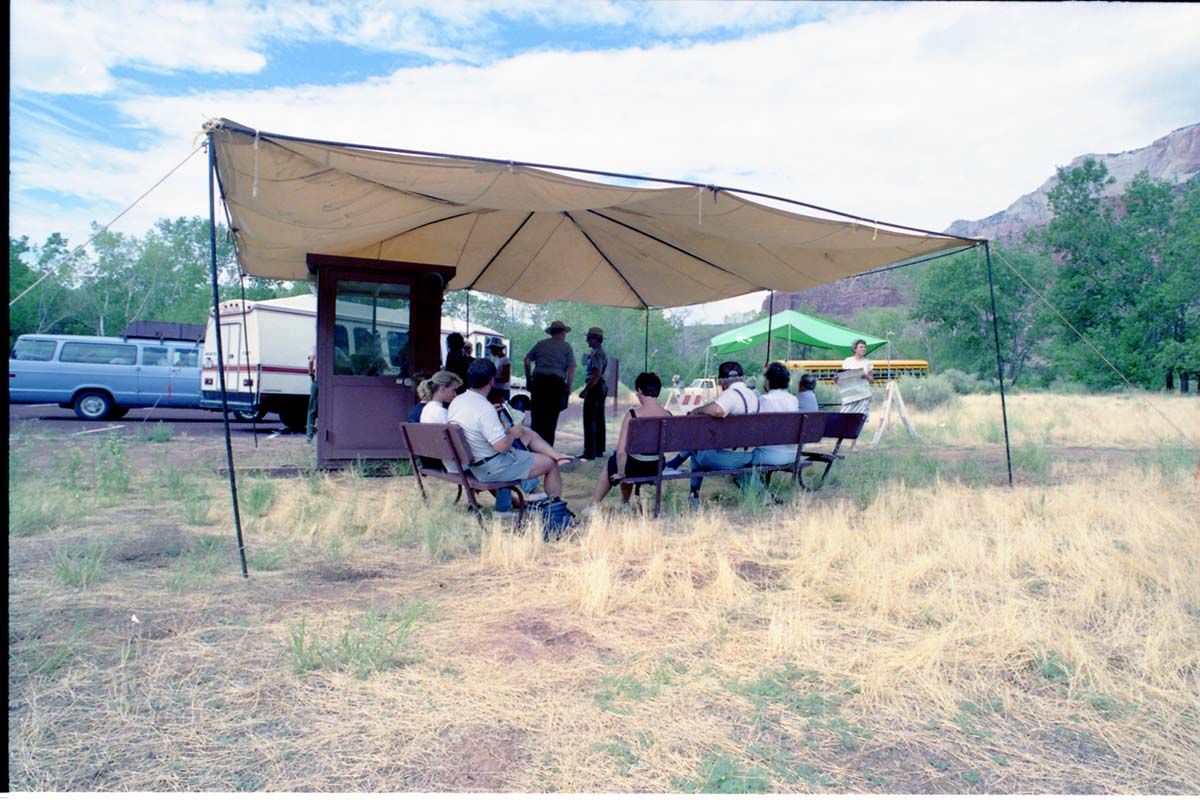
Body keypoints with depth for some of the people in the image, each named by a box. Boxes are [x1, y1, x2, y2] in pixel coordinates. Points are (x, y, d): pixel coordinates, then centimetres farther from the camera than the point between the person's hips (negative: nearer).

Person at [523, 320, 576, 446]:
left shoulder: (540, 344, 14)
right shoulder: (566, 347, 7)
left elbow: (527, 360, 10)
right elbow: (571, 369, -2)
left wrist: (529, 378, 17)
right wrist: (569, 387, 3)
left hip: (538, 381, 2)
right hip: (556, 383, -2)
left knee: (536, 417, 5)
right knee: (551, 419, 3)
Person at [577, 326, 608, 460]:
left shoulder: (597, 353, -16)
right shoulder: (601, 352, 17)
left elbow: (597, 374, -25)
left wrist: (586, 390, -26)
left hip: (595, 387, -11)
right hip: (602, 386, 11)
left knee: (589, 420, -9)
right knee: (599, 420, 13)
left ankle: (589, 452, -10)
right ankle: (599, 450, 18)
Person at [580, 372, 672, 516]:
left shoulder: (632, 414, -20)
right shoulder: (668, 416, -9)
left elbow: (621, 451, -21)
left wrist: (620, 473, -4)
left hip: (635, 468, -4)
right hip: (657, 469, 4)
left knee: (612, 462, 30)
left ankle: (594, 506, 43)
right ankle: (625, 503, 49)